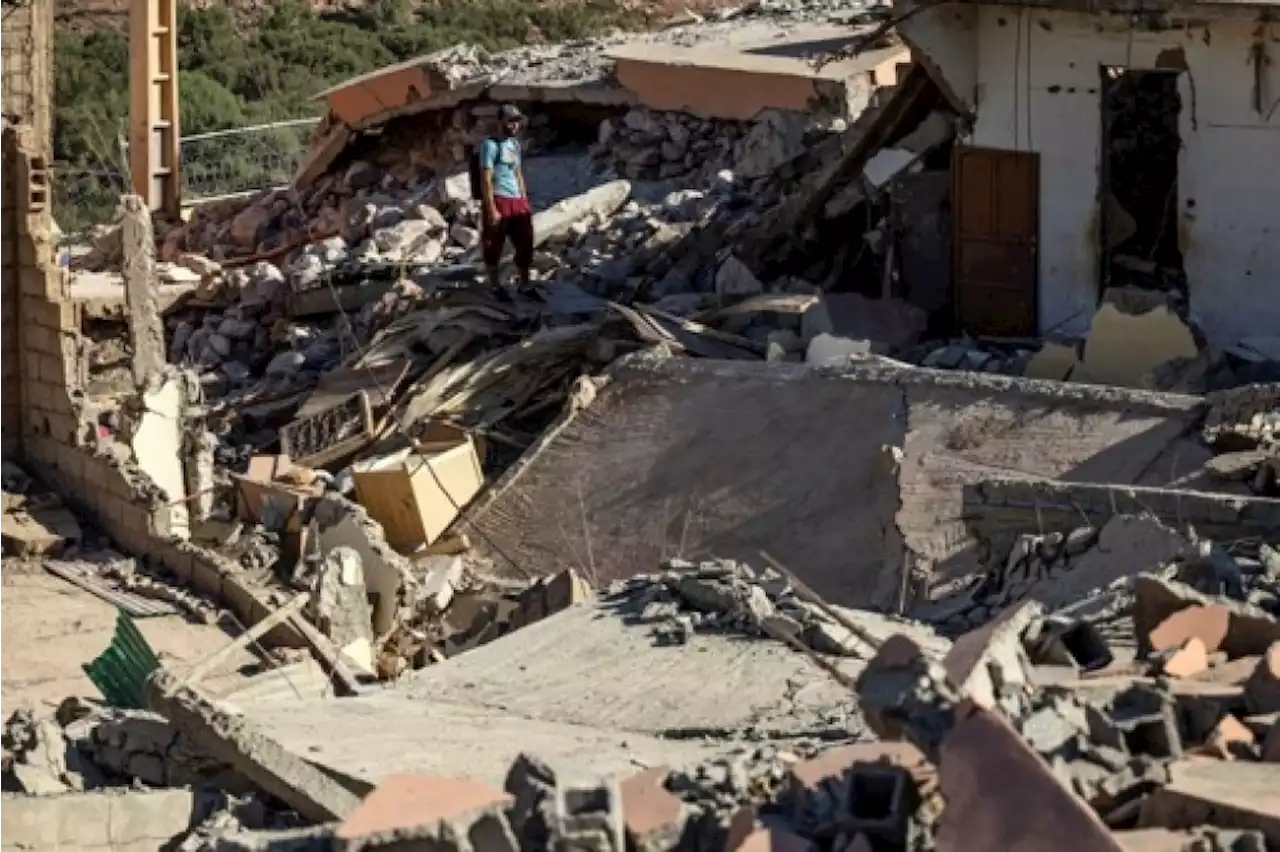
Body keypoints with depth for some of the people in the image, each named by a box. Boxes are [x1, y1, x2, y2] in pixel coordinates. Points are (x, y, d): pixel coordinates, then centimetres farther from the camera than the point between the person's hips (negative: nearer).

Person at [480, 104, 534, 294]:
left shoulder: (515, 144, 15)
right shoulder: (490, 145, -10)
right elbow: (486, 179, -15)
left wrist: (524, 203, 17)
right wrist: (491, 209, -20)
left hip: (517, 201, 8)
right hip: (498, 201, -8)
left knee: (526, 244, 10)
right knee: (494, 246, 1)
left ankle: (525, 286, 22)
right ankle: (495, 288, 9)